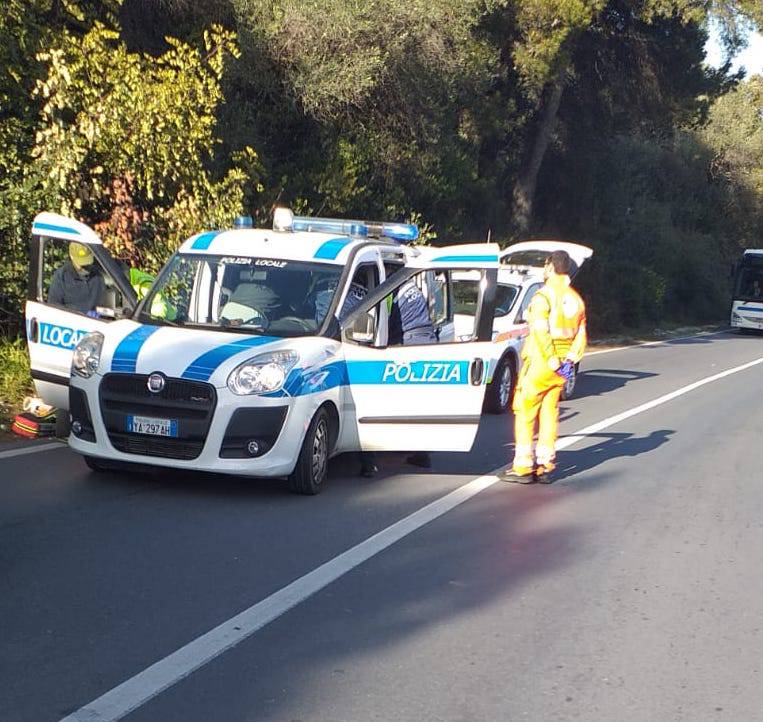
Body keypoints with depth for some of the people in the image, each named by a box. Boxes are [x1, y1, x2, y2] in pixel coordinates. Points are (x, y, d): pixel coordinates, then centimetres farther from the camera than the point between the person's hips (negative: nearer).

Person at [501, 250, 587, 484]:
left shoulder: (543, 296, -13)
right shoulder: (576, 300, 12)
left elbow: (540, 333, -21)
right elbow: (581, 336, 12)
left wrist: (552, 361, -17)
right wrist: (570, 360, 5)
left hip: (539, 364, -7)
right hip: (562, 368, 7)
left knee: (525, 411, 0)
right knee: (549, 413, 11)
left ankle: (523, 467, -1)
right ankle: (545, 466, 12)